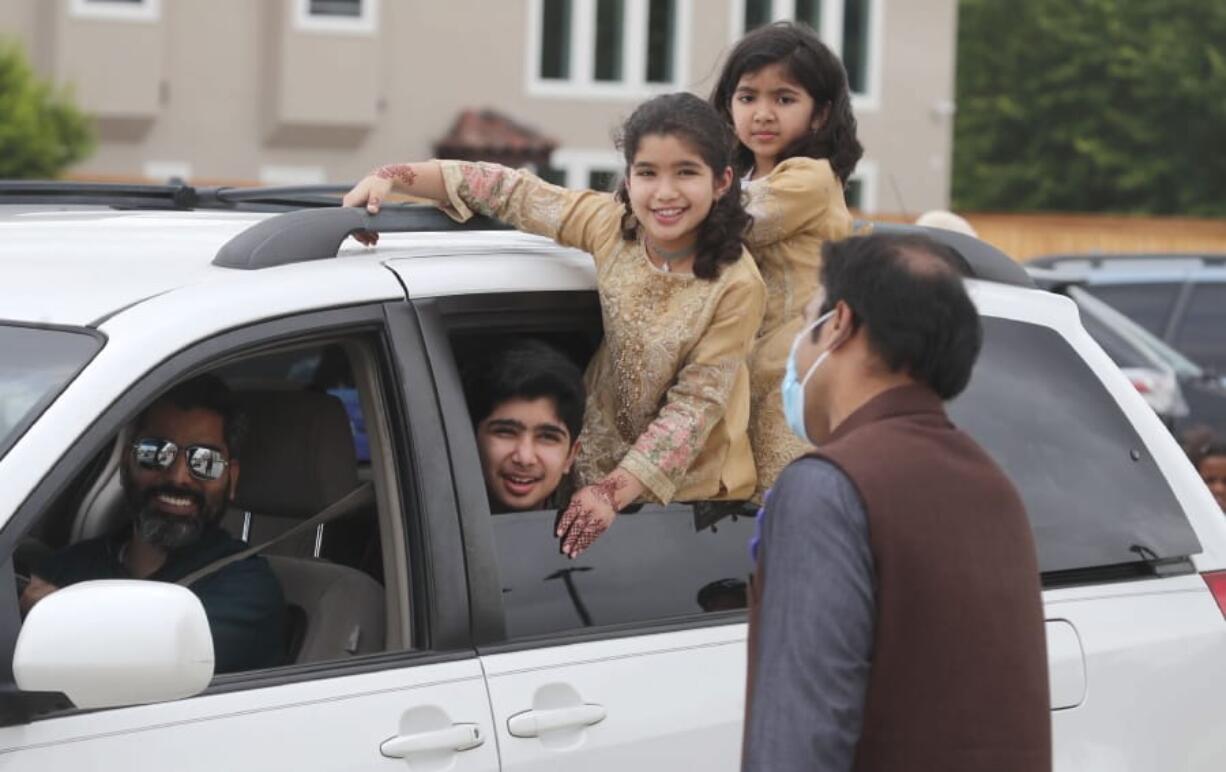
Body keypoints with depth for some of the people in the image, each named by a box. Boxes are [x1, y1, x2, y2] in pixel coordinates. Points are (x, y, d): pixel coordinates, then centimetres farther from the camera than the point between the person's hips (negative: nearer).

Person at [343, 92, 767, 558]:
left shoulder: (737, 286, -20)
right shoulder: (609, 225, -8)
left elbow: (694, 406, -19)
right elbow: (509, 191, -3)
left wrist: (612, 491, -26)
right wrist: (391, 178, -13)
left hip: (692, 494, -4)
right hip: (599, 474, 4)